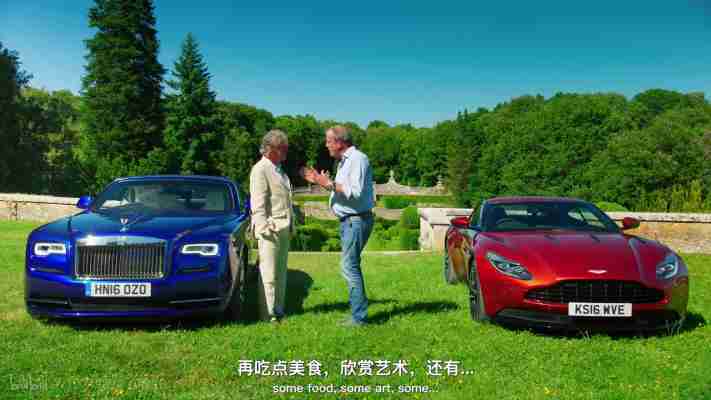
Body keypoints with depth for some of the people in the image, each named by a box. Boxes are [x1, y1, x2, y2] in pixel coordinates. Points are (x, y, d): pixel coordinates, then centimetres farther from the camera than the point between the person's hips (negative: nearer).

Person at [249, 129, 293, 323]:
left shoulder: (279, 169, 20)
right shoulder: (260, 169, -9)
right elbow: (258, 203, -15)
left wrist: (291, 223, 20)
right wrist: (264, 227, -20)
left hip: (283, 228, 9)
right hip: (270, 230, -9)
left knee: (280, 272, 13)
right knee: (269, 273, -6)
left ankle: (278, 310, 22)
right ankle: (268, 314, 0)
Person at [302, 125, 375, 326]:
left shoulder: (357, 159, -13)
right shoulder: (344, 161, 18)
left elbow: (356, 192, -22)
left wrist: (330, 184, -19)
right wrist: (321, 181, 15)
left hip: (356, 220, -10)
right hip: (348, 220, 10)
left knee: (349, 266, -11)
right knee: (351, 266, 12)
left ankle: (359, 317, -6)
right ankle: (358, 313, 19)